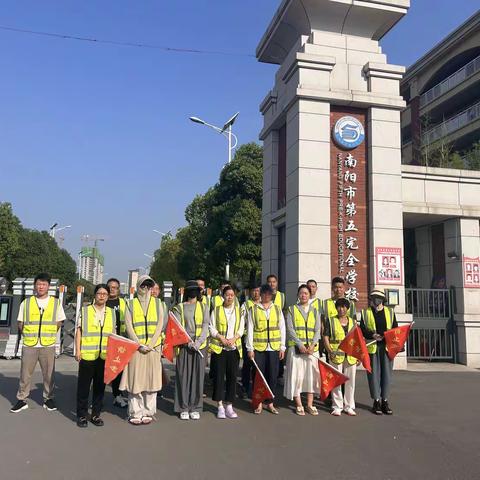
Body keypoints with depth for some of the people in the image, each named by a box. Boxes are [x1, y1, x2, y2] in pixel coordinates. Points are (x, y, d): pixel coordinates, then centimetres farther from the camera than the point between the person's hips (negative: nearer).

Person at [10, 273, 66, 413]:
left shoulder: (56, 303, 3)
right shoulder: (26, 303, 4)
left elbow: (58, 323, 8)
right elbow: (20, 324, 8)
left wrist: (48, 335, 4)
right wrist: (28, 336, 3)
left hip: (48, 345, 0)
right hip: (29, 345, 0)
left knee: (49, 374, 7)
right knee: (25, 374, 6)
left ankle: (48, 399, 21)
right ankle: (22, 400, 20)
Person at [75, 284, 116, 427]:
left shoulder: (112, 313, 10)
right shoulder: (85, 311, 2)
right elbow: (79, 331, 2)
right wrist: (77, 350, -4)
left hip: (105, 356, 2)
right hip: (87, 355, -2)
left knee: (100, 386, 9)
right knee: (83, 386, 6)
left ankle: (96, 414, 21)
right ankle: (81, 415, 18)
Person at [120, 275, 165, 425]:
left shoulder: (157, 303, 8)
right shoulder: (131, 304, 6)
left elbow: (160, 325, 1)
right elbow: (129, 327, -1)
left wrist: (150, 344, -8)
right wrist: (139, 345, -11)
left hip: (153, 347, 1)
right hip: (136, 348, -1)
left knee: (151, 379, 3)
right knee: (135, 380, 0)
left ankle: (148, 412, 14)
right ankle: (135, 413, 11)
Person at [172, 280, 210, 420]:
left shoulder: (203, 307, 11)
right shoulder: (179, 308, 7)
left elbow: (206, 326, 2)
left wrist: (198, 342, -12)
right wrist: (188, 341, -15)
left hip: (200, 346, 1)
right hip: (184, 346, -1)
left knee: (198, 376, 3)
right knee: (183, 377, 0)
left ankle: (195, 408, 12)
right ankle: (183, 408, 10)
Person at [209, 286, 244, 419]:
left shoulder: (239, 310, 9)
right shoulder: (216, 310, 3)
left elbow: (241, 328, 6)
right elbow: (212, 328, -1)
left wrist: (234, 338, -11)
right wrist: (221, 338, -14)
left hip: (234, 348, 2)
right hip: (219, 347, -2)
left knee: (232, 376, 3)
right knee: (219, 376, -2)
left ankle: (229, 405, 12)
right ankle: (220, 406, 7)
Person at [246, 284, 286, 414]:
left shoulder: (277, 309, 10)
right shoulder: (254, 309, 3)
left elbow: (282, 329, 10)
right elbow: (250, 329, 2)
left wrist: (282, 347, 5)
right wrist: (250, 348, -3)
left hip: (274, 348, 2)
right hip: (258, 348, -2)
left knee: (273, 376, 5)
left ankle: (270, 403, 19)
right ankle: (259, 403, 14)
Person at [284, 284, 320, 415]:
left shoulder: (315, 311, 12)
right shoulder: (292, 310, 5)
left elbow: (318, 330, 5)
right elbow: (290, 329, -4)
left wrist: (313, 345, -11)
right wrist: (300, 344, -14)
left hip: (312, 348, 2)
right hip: (296, 347, -2)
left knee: (311, 374, 3)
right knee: (296, 375, -2)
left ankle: (310, 404, 13)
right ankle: (299, 405, 8)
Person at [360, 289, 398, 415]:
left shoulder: (390, 312, 14)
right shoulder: (365, 313, 9)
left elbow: (395, 328, 11)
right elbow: (362, 329, 2)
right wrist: (373, 335, -15)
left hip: (387, 346, 2)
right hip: (372, 347, -2)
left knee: (387, 373, 3)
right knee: (374, 373, 0)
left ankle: (385, 401, 15)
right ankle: (376, 401, 10)